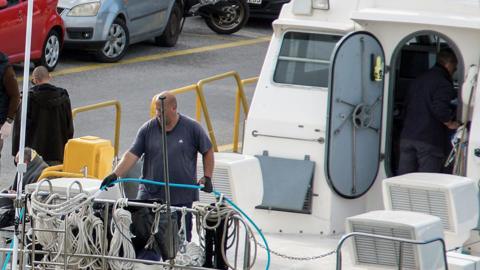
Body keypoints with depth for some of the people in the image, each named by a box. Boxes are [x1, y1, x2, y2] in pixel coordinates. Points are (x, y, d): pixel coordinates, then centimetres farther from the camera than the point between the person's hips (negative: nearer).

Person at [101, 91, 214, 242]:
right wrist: (115, 175, -14)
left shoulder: (192, 128, 1)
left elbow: (208, 151, 10)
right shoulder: (148, 129, 3)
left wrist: (207, 177, 1)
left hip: (182, 197, -1)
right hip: (150, 195, 1)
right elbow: (132, 155, -2)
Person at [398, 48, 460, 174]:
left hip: (407, 136, 7)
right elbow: (440, 109, -22)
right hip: (430, 140, -7)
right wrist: (450, 123, -6)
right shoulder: (443, 83, -10)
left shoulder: (418, 80, 16)